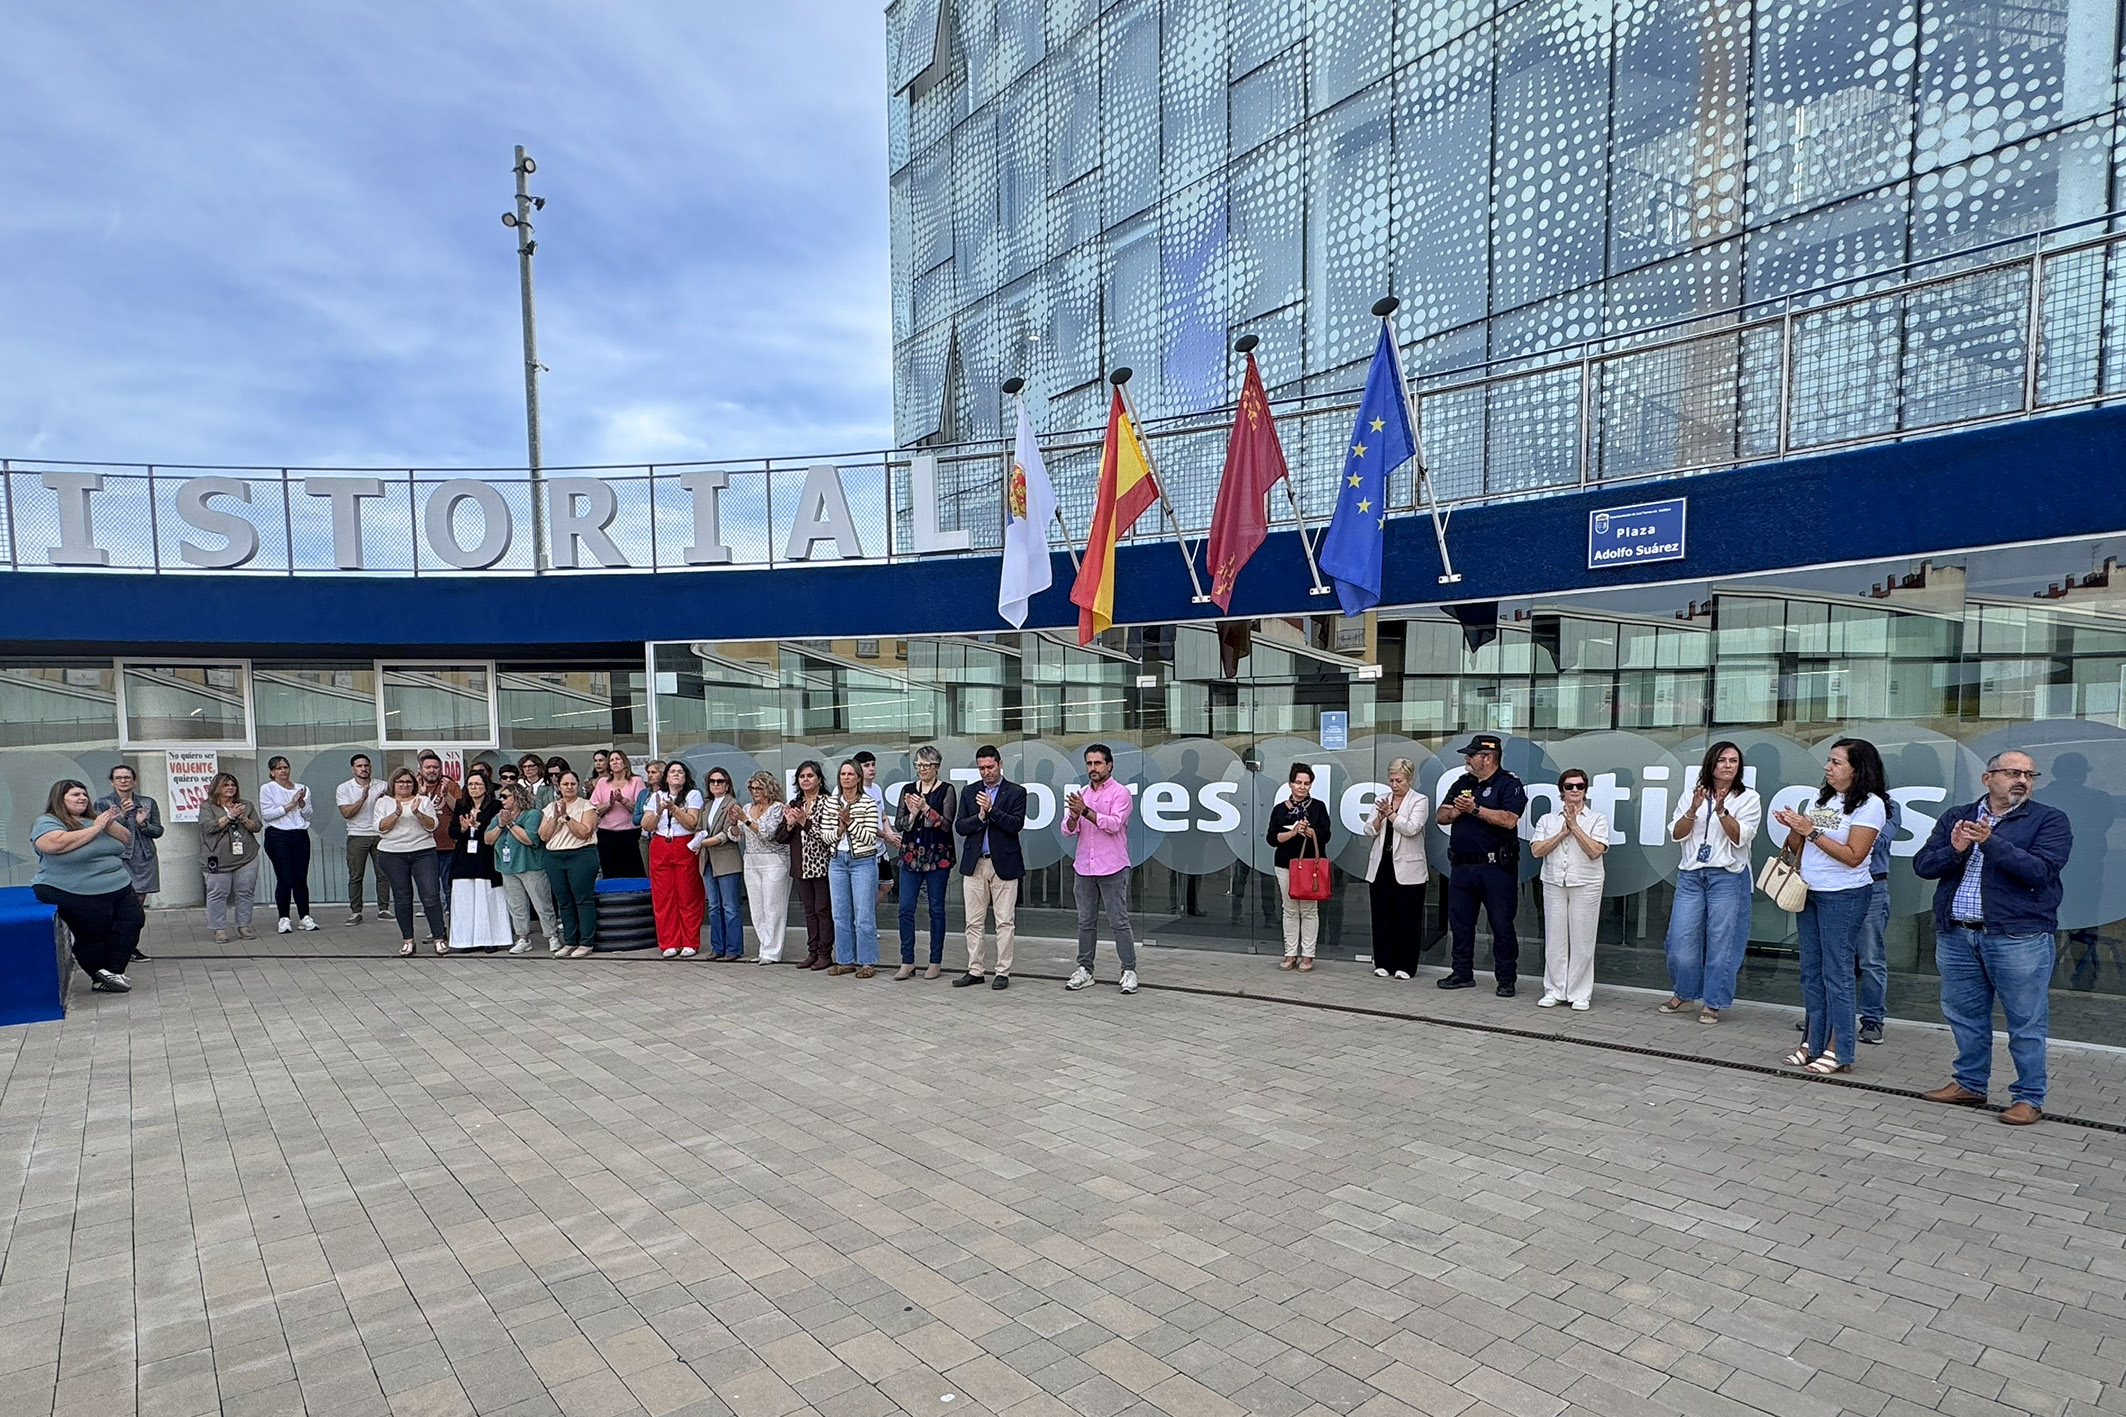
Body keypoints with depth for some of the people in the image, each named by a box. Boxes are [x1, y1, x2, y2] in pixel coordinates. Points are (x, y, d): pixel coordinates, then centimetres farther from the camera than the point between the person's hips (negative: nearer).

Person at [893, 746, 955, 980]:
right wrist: (912, 814, -11)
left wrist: (926, 808, -17)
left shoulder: (946, 790, 0)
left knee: (936, 908, 3)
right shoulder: (908, 790, 11)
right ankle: (907, 961, 9)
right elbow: (898, 824, 8)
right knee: (905, 908, -1)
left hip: (937, 856, -3)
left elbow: (946, 824, -8)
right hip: (910, 855, 3)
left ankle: (936, 962, 12)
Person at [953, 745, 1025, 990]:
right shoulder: (969, 792, 10)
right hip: (974, 864, 3)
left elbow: (1016, 824, -12)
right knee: (974, 922, 7)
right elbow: (959, 826, 3)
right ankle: (974, 970, 15)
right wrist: (980, 817, -13)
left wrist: (991, 809, -19)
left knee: (1005, 922, 1)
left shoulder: (1016, 792, 0)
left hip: (1004, 864, -3)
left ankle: (1003, 972, 8)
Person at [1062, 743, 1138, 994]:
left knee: (1119, 922, -3)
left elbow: (1114, 824, -18)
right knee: (1086, 922, 10)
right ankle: (1084, 970, 18)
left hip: (1112, 869, -5)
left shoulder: (1120, 793, -4)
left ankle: (1129, 971, 4)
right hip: (1084, 868, 5)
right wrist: (1074, 816, -18)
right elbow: (1067, 830, 4)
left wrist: (1085, 811, -25)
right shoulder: (1080, 795, 12)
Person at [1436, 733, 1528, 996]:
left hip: (1496, 867, -7)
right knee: (1460, 921, 11)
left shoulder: (1509, 784, -5)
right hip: (1461, 866, 7)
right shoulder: (1462, 783, 15)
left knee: (1501, 923, -1)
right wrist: (1454, 812, -7)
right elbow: (1441, 816, 14)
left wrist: (1475, 809, -19)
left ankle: (1506, 979, 9)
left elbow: (1509, 819, -20)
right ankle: (1462, 973, 21)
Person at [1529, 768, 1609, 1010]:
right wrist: (1562, 833, -7)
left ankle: (1580, 994, 10)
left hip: (1586, 886, -2)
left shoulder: (1597, 819, 5)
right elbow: (1536, 850, -1)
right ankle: (1554, 991, 12)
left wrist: (1575, 826, -9)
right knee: (1554, 938, 3)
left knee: (1582, 941, 0)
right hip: (1554, 884, 2)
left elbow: (1595, 850, -9)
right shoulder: (1547, 820, 12)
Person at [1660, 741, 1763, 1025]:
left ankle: (1714, 1003, 13)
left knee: (1720, 942, 0)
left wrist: (1721, 810, -21)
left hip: (1727, 877, -2)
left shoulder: (1749, 799, 2)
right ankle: (1683, 994, 21)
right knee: (1681, 938, 2)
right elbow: (1676, 834, 4)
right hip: (1690, 875, 3)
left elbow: (1740, 837, -8)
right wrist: (1693, 809, -11)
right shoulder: (1693, 794, 10)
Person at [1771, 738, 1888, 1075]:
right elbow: (1797, 848, 13)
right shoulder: (1822, 798, 12)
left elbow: (1853, 856, -17)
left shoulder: (1870, 804, -8)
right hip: (1809, 892, 7)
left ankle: (1838, 1052, 4)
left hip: (1843, 896, -7)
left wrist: (1812, 831, -19)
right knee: (1811, 971, 11)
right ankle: (1813, 1043, 19)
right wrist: (1793, 827, -5)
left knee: (1836, 974, -4)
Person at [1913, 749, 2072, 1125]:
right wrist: (1954, 850, -14)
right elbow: (1922, 864, 4)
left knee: (2025, 1022, 3)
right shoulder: (1954, 817, 11)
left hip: (2018, 936, -4)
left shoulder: (2049, 820, 1)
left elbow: (2041, 871, -14)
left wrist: (1991, 842, -22)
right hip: (1956, 935, 4)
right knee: (1964, 1016, 14)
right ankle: (1969, 1084, 27)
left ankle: (2029, 1098, 15)